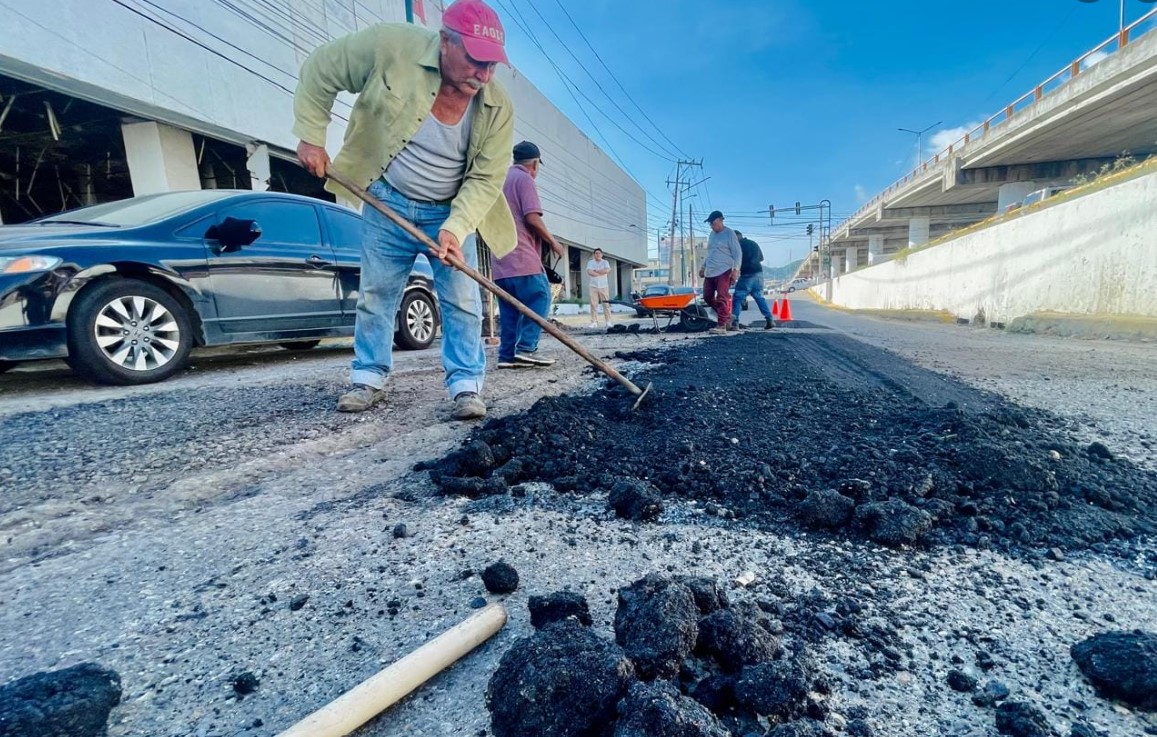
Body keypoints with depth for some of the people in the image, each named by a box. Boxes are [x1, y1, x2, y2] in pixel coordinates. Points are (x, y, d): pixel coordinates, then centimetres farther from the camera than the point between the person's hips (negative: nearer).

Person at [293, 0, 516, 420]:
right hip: (387, 201, 0)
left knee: (462, 301, -6)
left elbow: (486, 178, -15)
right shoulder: (389, 46, -18)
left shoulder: (497, 108, -15)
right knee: (375, 295, 7)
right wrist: (311, 136, -8)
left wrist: (455, 228, -28)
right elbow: (319, 72, -5)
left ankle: (466, 386, 2)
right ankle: (369, 378, 22)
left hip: (452, 212, 0)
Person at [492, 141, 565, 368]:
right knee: (539, 301, -3)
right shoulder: (524, 179, -3)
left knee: (510, 309, 8)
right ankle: (526, 348, -12)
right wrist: (553, 242, -3)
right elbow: (532, 218, -14)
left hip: (500, 260, 8)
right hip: (522, 257, -8)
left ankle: (507, 355, 4)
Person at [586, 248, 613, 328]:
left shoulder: (605, 262, 8)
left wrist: (596, 271, -9)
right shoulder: (590, 262, 9)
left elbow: (607, 270, -12)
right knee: (593, 304, -4)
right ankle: (594, 322, -2)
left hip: (604, 286, 0)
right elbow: (589, 272, -10)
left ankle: (608, 322, 0)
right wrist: (601, 273, -9)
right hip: (594, 286, 0)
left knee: (606, 304, -2)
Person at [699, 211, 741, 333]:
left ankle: (722, 325, -12)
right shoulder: (712, 234, 19)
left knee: (722, 298, -13)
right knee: (707, 296, 7)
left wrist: (735, 269, -17)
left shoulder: (729, 233, -4)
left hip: (724, 271, -8)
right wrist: (703, 267, 23)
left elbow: (737, 253, -8)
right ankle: (727, 317, 20)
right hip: (710, 272, 8)